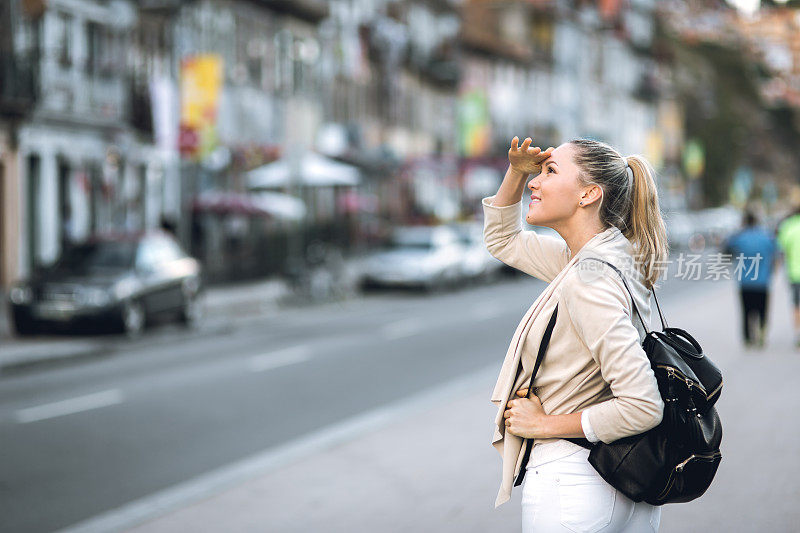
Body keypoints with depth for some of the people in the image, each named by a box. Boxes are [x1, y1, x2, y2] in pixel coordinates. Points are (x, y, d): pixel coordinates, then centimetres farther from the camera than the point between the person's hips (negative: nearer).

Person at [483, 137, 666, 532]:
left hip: (569, 480, -9)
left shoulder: (590, 280, -23)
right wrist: (517, 171, 6)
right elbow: (503, 240, 23)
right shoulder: (589, 257, 5)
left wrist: (544, 424, -16)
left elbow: (643, 407, -27)